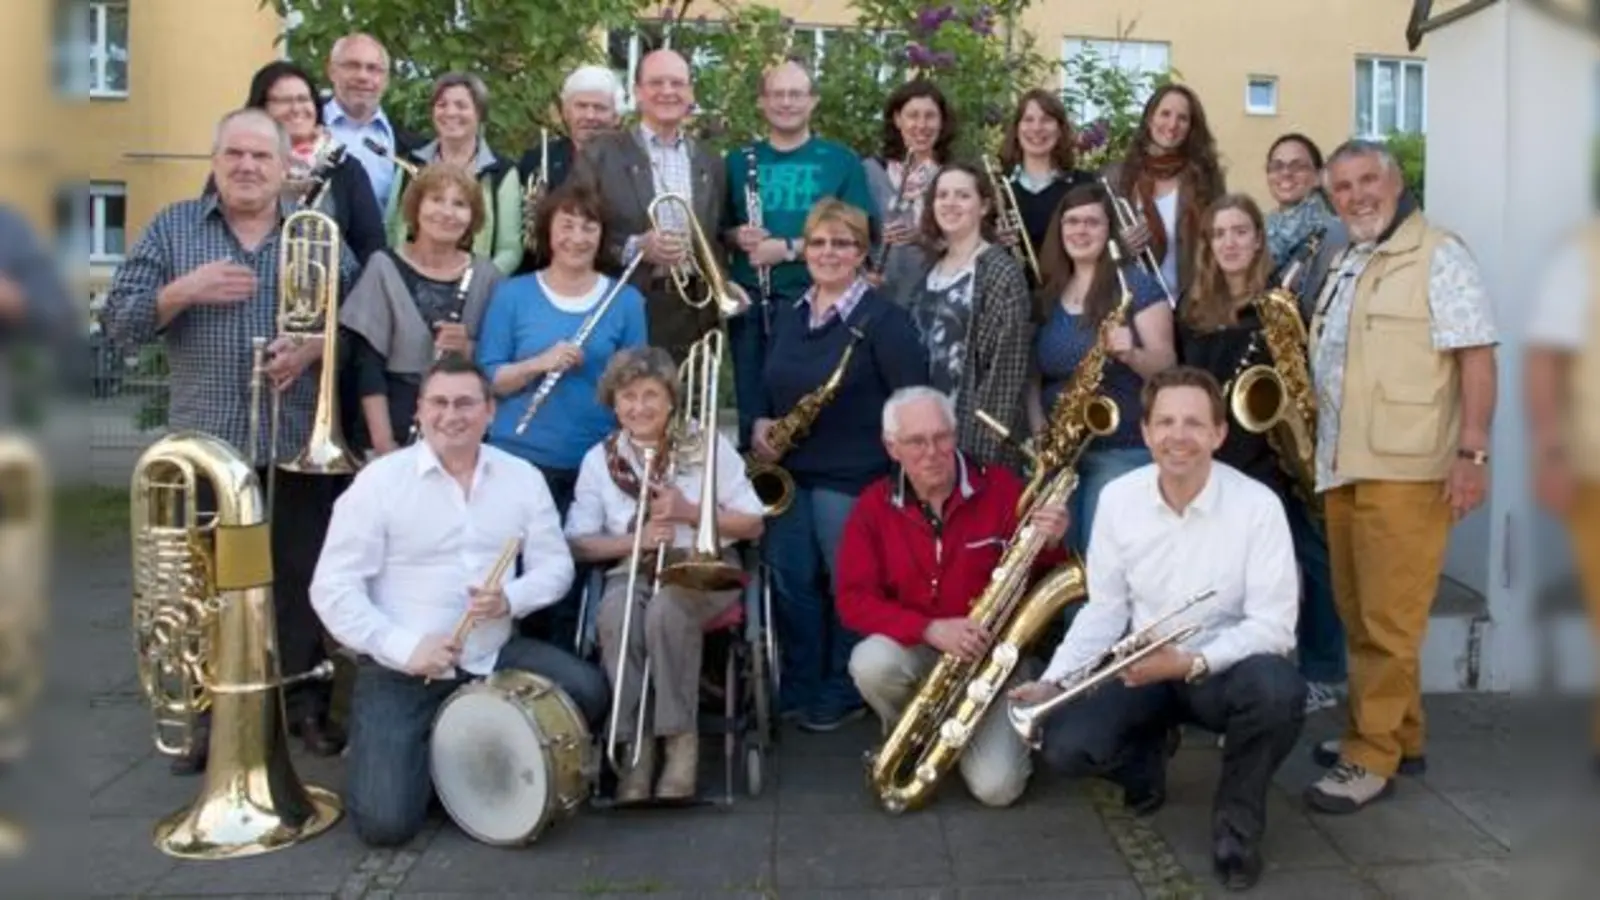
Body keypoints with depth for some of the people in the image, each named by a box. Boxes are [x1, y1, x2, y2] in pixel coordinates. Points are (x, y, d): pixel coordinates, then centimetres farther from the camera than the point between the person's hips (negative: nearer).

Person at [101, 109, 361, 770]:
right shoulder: (171, 228, 5)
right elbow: (118, 324, 0)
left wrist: (318, 345, -15)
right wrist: (185, 291, -15)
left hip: (302, 444, 0)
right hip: (206, 444, 1)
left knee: (304, 581, 8)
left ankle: (307, 704, 23)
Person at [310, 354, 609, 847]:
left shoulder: (523, 477, 3)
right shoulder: (379, 480, -8)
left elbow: (555, 565, 6)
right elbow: (332, 588, -10)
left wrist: (511, 599, -16)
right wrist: (403, 647, -23)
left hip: (495, 655, 4)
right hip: (401, 669, -4)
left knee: (588, 692, -18)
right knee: (386, 820, -18)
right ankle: (377, 749, 18)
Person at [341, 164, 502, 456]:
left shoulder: (485, 276, 3)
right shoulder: (385, 267, -3)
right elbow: (367, 366, -6)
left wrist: (470, 349, -14)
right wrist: (383, 442, -14)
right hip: (396, 427, -2)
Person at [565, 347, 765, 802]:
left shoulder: (709, 444, -2)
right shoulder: (599, 459, 3)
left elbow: (753, 525, -1)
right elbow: (578, 543, 3)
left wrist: (690, 512, -15)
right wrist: (635, 540, -14)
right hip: (636, 569, 2)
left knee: (666, 612, -35)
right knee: (614, 618, -33)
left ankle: (681, 738, -19)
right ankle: (634, 744, -21)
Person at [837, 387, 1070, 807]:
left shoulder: (1002, 488, -8)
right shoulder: (873, 505, -6)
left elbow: (1042, 580, -4)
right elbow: (854, 599, -13)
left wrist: (1051, 545, -28)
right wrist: (930, 630, -27)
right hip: (914, 650, 1)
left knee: (997, 787, -18)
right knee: (871, 662, -34)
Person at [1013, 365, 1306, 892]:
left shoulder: (1258, 505, -18)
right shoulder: (1117, 498, -8)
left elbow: (1273, 626, -18)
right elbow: (1105, 608, -1)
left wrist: (1191, 663, -31)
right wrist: (1054, 681, -14)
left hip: (1224, 668, -2)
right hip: (1142, 668, 2)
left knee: (1278, 689, -37)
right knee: (1064, 748, -23)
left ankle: (1237, 823, -7)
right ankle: (1145, 761, 17)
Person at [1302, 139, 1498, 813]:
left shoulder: (1438, 256, -6)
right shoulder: (1344, 266, 18)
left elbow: (1476, 357, -11)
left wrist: (1471, 452, -18)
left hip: (1407, 468, -8)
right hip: (1343, 465, 8)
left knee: (1388, 619, -6)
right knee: (1358, 615, 13)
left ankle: (1373, 757, 1)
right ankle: (1395, 732, 26)